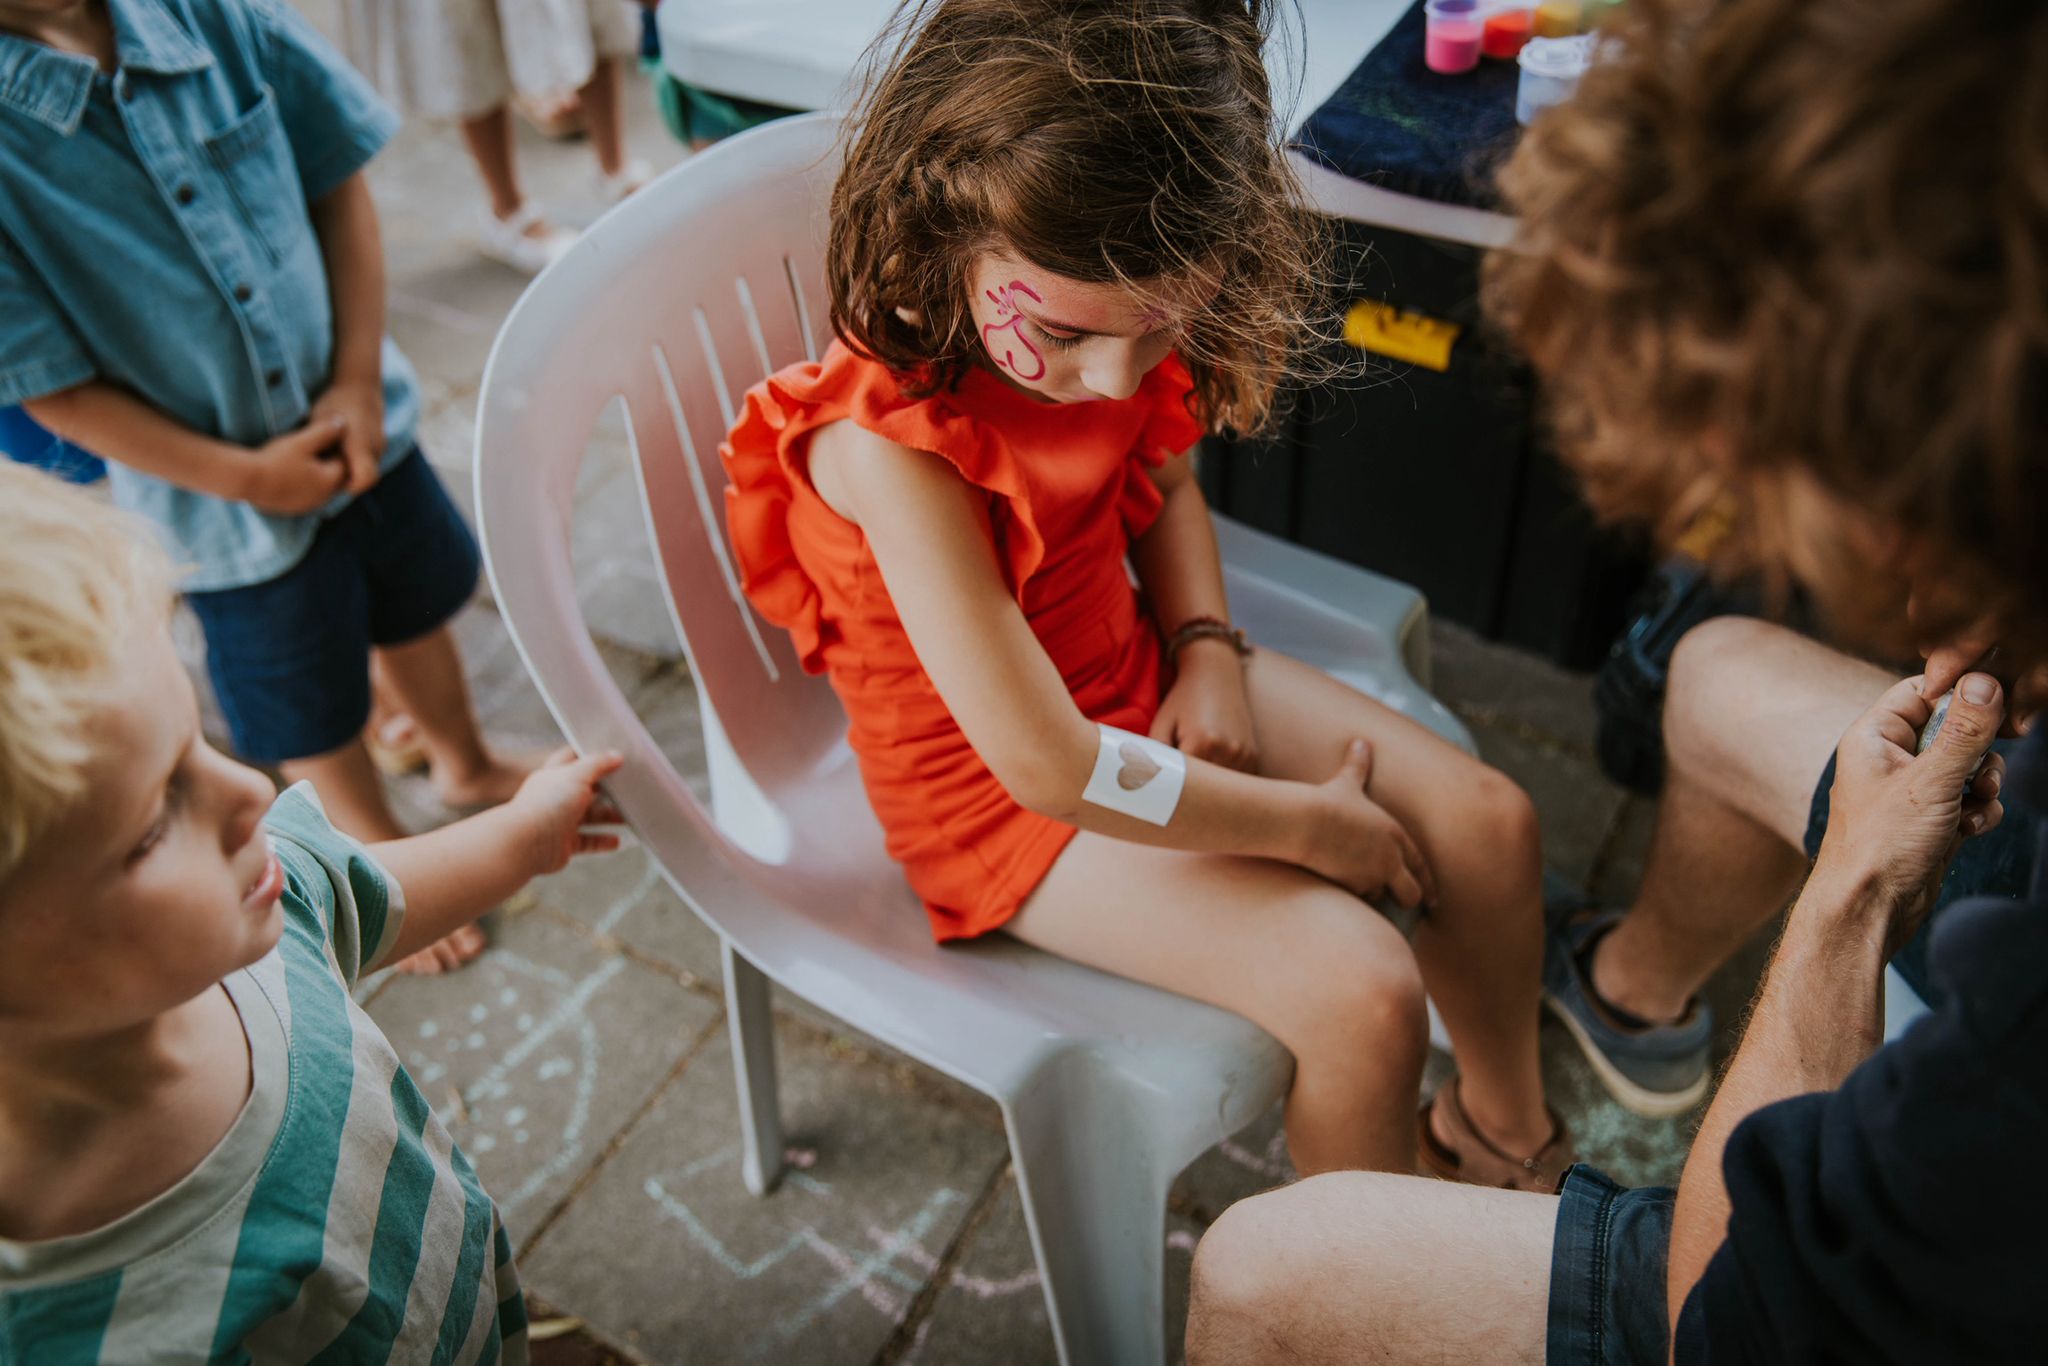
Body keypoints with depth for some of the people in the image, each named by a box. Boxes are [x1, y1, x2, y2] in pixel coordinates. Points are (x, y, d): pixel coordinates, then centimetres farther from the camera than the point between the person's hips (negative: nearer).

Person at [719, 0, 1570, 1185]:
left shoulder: (1113, 324, -11)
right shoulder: (891, 442, -33)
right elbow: (1049, 763, -32)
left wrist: (1208, 650, -7)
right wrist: (1303, 822, -20)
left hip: (1140, 683, 7)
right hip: (1003, 790, -7)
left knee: (1489, 821, 1)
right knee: (1362, 993, -20)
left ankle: (1503, 1128, 27)